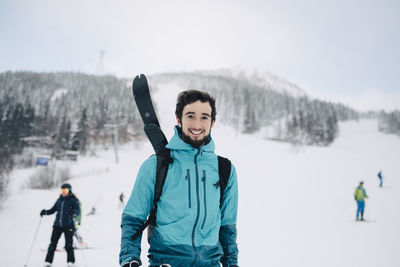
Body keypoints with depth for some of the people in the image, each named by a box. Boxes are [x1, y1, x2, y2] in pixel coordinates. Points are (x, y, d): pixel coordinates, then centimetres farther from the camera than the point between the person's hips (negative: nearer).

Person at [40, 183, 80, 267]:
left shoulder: (73, 200, -2)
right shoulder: (59, 199, 14)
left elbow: (78, 211, -12)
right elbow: (53, 209, 19)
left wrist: (74, 214, -34)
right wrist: (45, 212, 1)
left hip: (68, 225, -5)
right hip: (58, 225, 5)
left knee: (68, 244, -4)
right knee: (53, 243, 2)